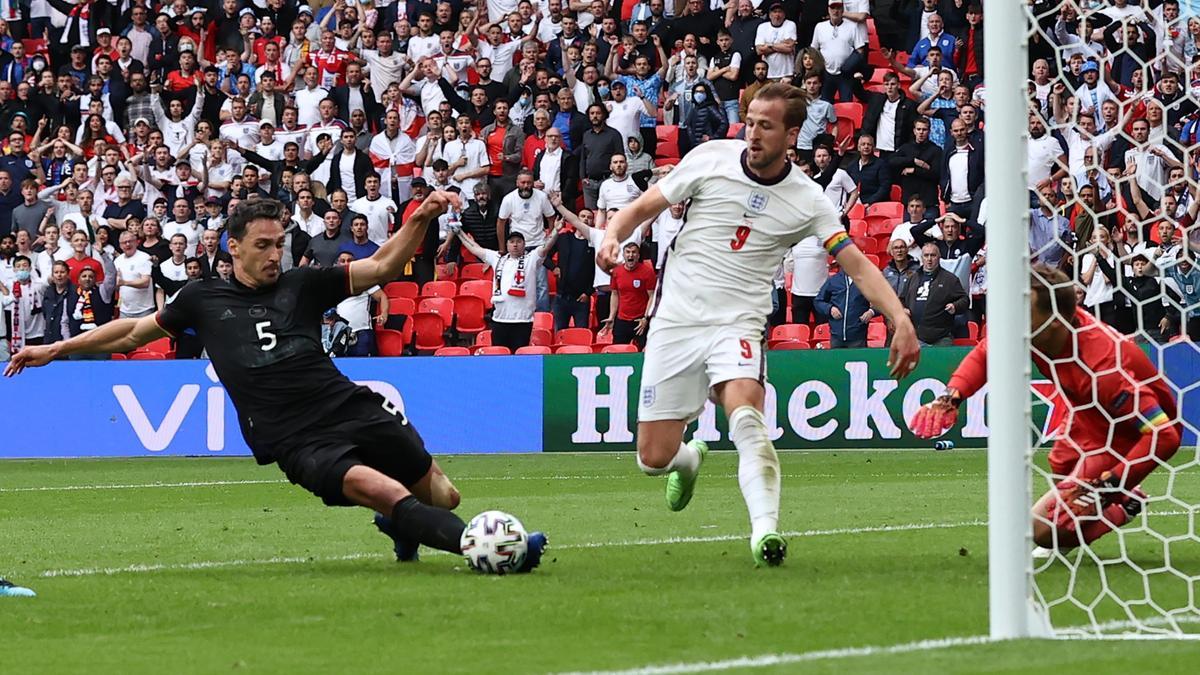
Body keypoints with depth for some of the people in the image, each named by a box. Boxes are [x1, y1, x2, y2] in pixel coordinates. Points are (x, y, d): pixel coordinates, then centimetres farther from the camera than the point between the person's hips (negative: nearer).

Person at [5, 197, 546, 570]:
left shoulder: (301, 285, 12)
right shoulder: (203, 300, 13)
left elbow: (383, 267, 7)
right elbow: (135, 331, 26)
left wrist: (421, 219, -9)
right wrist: (57, 349, 28)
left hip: (351, 407, 3)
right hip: (296, 442, -3)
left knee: (440, 495, 0)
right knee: (377, 488, -30)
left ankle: (400, 526, 34)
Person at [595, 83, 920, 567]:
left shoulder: (807, 200, -3)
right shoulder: (710, 158, -1)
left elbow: (856, 263, -5)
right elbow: (645, 206, 7)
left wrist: (900, 319, -18)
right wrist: (612, 235, -14)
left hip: (737, 325, -2)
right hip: (675, 321, 2)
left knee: (746, 414, -33)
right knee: (654, 458, 1)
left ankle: (765, 530, -39)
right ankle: (689, 459, 38)